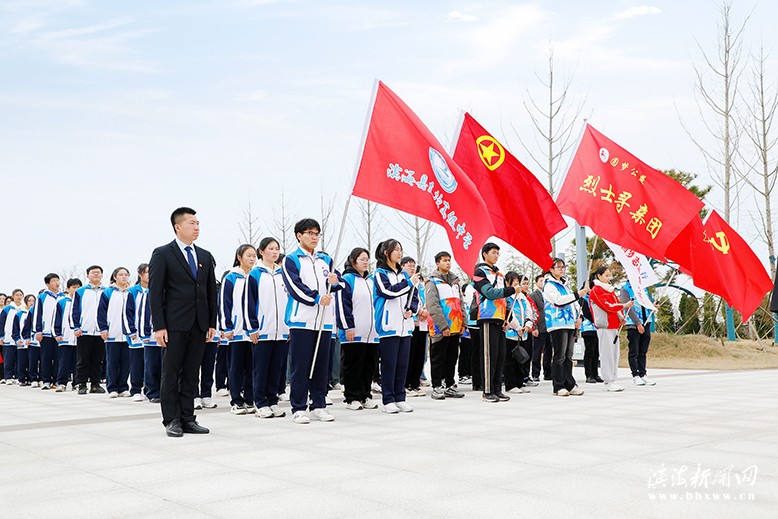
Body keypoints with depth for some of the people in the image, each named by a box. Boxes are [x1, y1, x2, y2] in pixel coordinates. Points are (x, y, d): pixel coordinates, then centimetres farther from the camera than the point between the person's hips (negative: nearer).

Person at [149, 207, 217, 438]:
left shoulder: (205, 256, 13)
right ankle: (172, 420, 8)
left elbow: (211, 291, 14)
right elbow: (155, 292, -7)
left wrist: (212, 323, 7)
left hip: (199, 324, 5)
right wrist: (159, 326, -13)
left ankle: (187, 419, 14)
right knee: (171, 373, 1)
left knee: (191, 373, 8)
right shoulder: (162, 254, -2)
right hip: (175, 324, -5)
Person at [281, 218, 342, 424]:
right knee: (300, 366, -3)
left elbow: (338, 284, 11)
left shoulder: (325, 259, 18)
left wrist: (334, 282, -12)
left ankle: (319, 405, 17)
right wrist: (317, 298, -18)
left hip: (325, 320, 5)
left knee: (321, 365, 9)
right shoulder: (291, 260, 3)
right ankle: (298, 408, 3)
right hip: (301, 320, -5)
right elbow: (294, 286, -10)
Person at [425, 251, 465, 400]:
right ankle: (437, 388, 6)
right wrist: (443, 326, -19)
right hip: (439, 329, -6)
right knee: (438, 359, 0)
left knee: (452, 359, 11)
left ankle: (450, 386, 19)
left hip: (455, 328, 7)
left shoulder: (455, 281, 17)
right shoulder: (432, 281, -4)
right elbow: (433, 306, -13)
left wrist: (462, 323, 8)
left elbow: (460, 303, 19)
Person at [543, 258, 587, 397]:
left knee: (568, 356, 9)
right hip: (558, 324, -8)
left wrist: (578, 316, 11)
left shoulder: (565, 285, 23)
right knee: (560, 356, -8)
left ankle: (570, 385, 12)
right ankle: (558, 387, -3)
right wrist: (577, 294, -20)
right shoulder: (549, 285, -3)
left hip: (570, 324, 8)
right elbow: (559, 300, -17)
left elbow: (573, 302, 26)